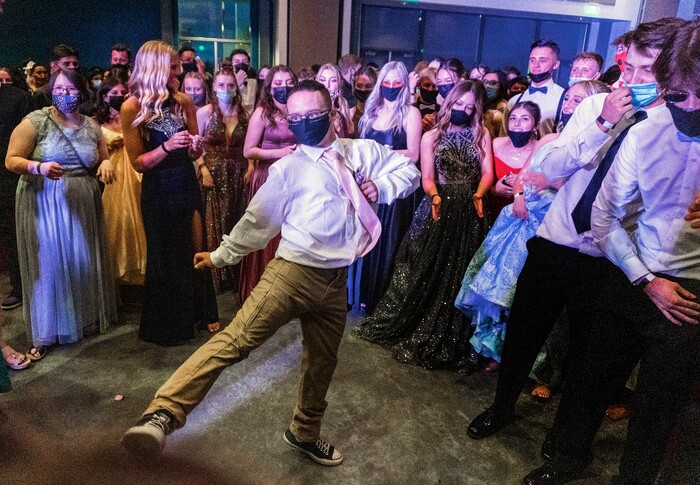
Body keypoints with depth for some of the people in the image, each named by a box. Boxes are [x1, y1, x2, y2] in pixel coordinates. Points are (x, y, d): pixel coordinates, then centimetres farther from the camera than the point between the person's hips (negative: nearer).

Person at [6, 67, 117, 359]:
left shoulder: (91, 126, 8)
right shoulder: (35, 121, -5)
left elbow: (102, 161, 18)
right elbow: (11, 160, -7)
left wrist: (106, 163, -5)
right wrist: (39, 167, -25)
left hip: (83, 204, 4)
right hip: (45, 204, -4)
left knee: (84, 261, 11)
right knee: (49, 264, 1)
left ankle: (87, 318, 29)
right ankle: (46, 333, 14)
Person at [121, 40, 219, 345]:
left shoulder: (184, 102, 0)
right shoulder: (132, 108, -9)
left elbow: (195, 153, 9)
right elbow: (138, 162, -10)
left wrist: (194, 147, -14)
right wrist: (167, 146, -24)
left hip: (187, 185, 3)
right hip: (158, 191, -3)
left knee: (196, 252, 7)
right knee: (165, 256, 10)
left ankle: (200, 314, 25)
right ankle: (169, 324, 27)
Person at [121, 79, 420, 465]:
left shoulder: (362, 152, 9)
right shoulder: (289, 169, -1)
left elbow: (409, 170, 19)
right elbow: (258, 220, 6)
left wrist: (381, 188, -1)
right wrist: (221, 256, 11)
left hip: (334, 280, 4)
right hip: (293, 271, -4)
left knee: (322, 361, 18)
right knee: (236, 338, -22)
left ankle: (305, 433, 40)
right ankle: (163, 414, -24)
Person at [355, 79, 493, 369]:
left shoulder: (482, 135, 12)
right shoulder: (431, 137, 9)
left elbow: (487, 172, 2)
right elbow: (427, 177, 0)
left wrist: (478, 195, -17)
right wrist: (434, 197, -20)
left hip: (470, 211, 1)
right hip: (440, 207, -1)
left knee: (462, 275, 1)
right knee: (427, 271, -1)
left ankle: (450, 342, 13)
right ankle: (414, 330, 15)